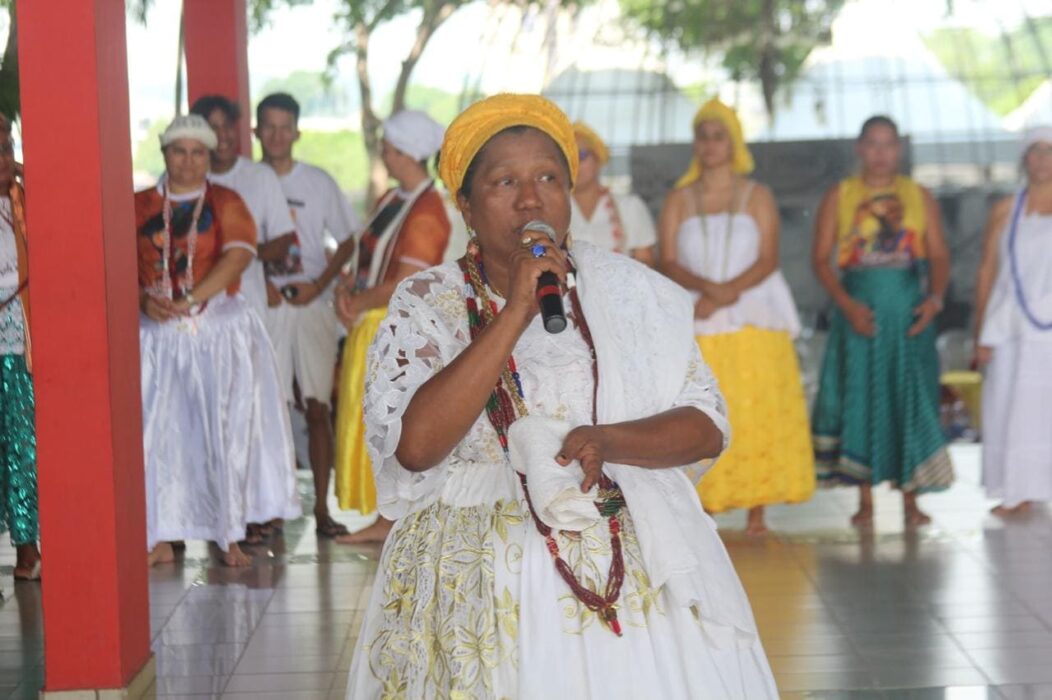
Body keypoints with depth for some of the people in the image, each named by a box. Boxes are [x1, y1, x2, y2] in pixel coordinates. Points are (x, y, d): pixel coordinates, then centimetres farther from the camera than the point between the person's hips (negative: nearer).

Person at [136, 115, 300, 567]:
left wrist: (188, 301, -22)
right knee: (158, 434, 0)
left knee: (226, 432, 0)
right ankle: (161, 538, 7)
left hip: (221, 333, -1)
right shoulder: (140, 206, 9)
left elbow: (238, 256, -13)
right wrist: (143, 298, -18)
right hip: (157, 337, 1)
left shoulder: (225, 203, 3)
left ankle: (230, 536, 8)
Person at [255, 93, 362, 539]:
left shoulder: (319, 183, 6)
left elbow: (347, 242, 9)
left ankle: (322, 508, 4)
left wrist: (318, 284, -6)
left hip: (312, 305, 1)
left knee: (318, 408, -1)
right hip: (262, 305, 0)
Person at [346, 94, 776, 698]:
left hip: (637, 569, 2)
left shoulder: (629, 291, 5)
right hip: (484, 585, -1)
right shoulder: (425, 306, -1)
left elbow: (707, 424, 2)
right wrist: (517, 313, -18)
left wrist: (607, 441, -17)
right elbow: (415, 445, -17)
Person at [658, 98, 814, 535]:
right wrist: (708, 287, -18)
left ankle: (757, 509, 0)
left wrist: (728, 292, -18)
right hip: (697, 325, 1)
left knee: (758, 413, -5)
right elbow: (669, 264, 0)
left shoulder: (756, 196, 7)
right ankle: (703, 510, -5)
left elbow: (768, 260, -3)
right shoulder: (679, 200, 9)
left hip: (753, 320, -1)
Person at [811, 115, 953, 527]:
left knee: (911, 400, -2)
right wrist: (846, 304, -13)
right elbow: (820, 258, 1)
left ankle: (910, 500, 4)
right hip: (859, 314, -1)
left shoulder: (919, 197, 9)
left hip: (910, 315, 1)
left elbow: (939, 256, 7)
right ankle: (865, 500, 7)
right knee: (859, 398, -1)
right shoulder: (839, 197, 6)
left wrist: (935, 298, -12)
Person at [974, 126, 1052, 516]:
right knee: (1011, 407, 0)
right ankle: (1019, 493, 9)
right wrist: (980, 334, 3)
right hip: (1012, 329, 1)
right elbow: (987, 272, 8)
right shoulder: (1006, 211, 7)